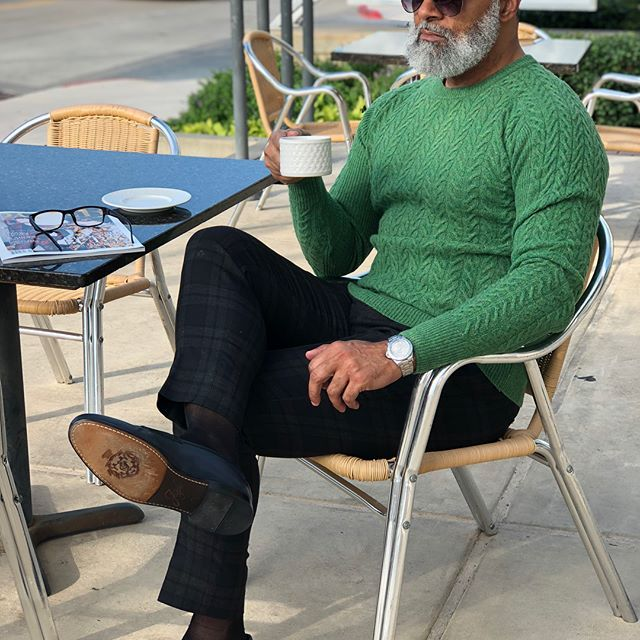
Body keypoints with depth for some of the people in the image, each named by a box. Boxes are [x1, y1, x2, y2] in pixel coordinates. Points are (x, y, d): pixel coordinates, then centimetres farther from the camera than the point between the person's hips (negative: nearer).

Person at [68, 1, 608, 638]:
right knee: (218, 250, -15)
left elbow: (550, 282, -23)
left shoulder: (547, 117, -9)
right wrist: (303, 182, -4)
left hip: (459, 369, -7)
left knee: (236, 405, -20)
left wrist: (398, 353, -33)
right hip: (360, 315, 8)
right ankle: (206, 456, -34)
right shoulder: (395, 109, 16)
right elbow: (338, 256, 19)